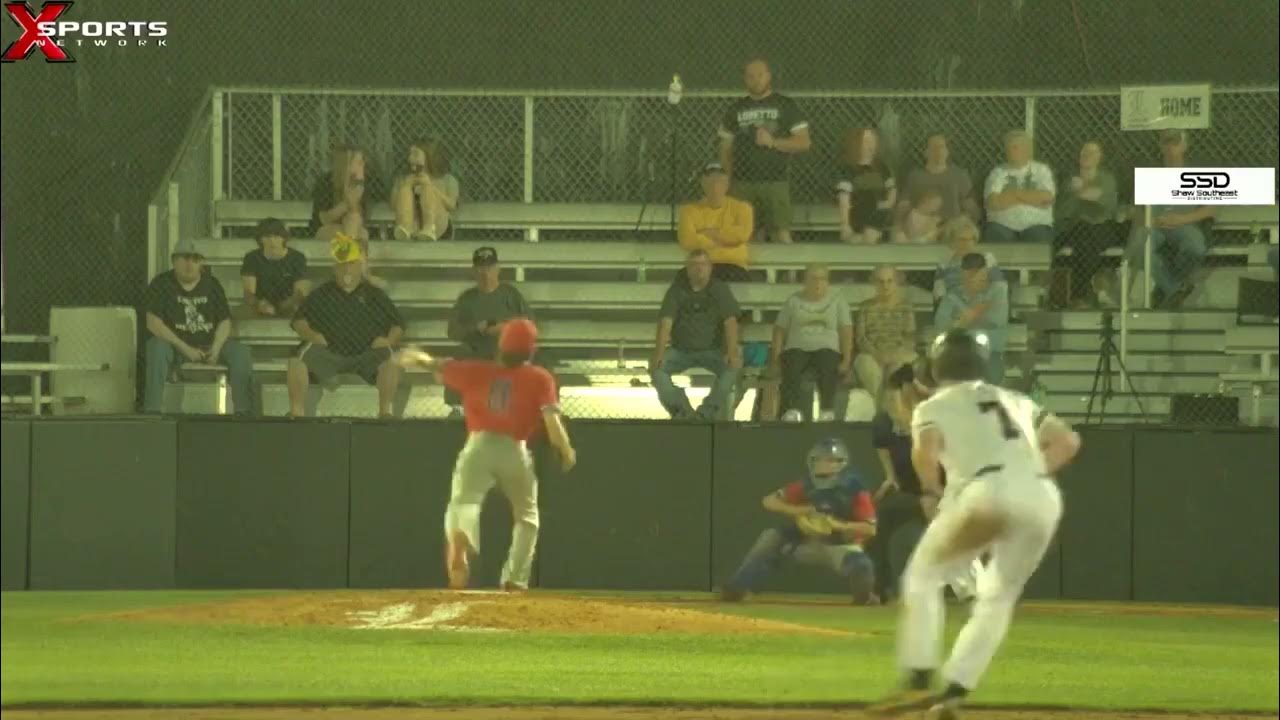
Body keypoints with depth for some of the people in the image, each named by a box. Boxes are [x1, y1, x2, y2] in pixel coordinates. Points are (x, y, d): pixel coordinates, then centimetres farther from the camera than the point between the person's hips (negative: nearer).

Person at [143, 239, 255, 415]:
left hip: (207, 344, 3)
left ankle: (244, 410, -16)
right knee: (157, 349, -37)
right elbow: (152, 322, -11)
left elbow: (224, 321, 8)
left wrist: (216, 348, -13)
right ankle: (152, 411, -40)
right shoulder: (161, 284, 0)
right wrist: (185, 349, -20)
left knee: (241, 353, -21)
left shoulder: (211, 285, 11)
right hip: (174, 344, -3)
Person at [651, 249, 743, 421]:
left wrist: (732, 353, -30)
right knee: (656, 367, -27)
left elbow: (730, 322, -13)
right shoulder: (677, 291, -1)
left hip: (713, 350, -1)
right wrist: (659, 354, -28)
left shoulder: (720, 290, -2)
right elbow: (665, 323, -12)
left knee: (733, 367, -32)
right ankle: (684, 413, -23)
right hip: (681, 350, 1)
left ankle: (707, 414, -27)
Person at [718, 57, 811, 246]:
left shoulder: (785, 106, 7)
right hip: (742, 184, 3)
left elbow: (804, 143, 2)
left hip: (775, 182, -3)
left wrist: (773, 142, -12)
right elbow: (726, 150, 15)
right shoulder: (737, 109, 15)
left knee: (782, 235, -12)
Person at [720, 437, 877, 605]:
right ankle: (736, 587, -7)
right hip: (806, 544, 4)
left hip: (840, 546, -4)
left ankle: (865, 596, 1)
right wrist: (795, 511, -27)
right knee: (772, 537, -14)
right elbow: (768, 501, -10)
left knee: (859, 567, -35)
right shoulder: (806, 487, -10)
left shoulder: (855, 493, -19)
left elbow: (871, 529, -21)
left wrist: (838, 526, -33)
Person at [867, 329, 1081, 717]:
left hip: (990, 491, -5)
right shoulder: (1016, 401, 31)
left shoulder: (934, 406, 16)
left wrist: (932, 490, 11)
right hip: (1044, 497, 5)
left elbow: (925, 451, -5)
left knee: (922, 576, 12)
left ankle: (918, 680, 0)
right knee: (998, 596, 19)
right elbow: (1067, 441, 21)